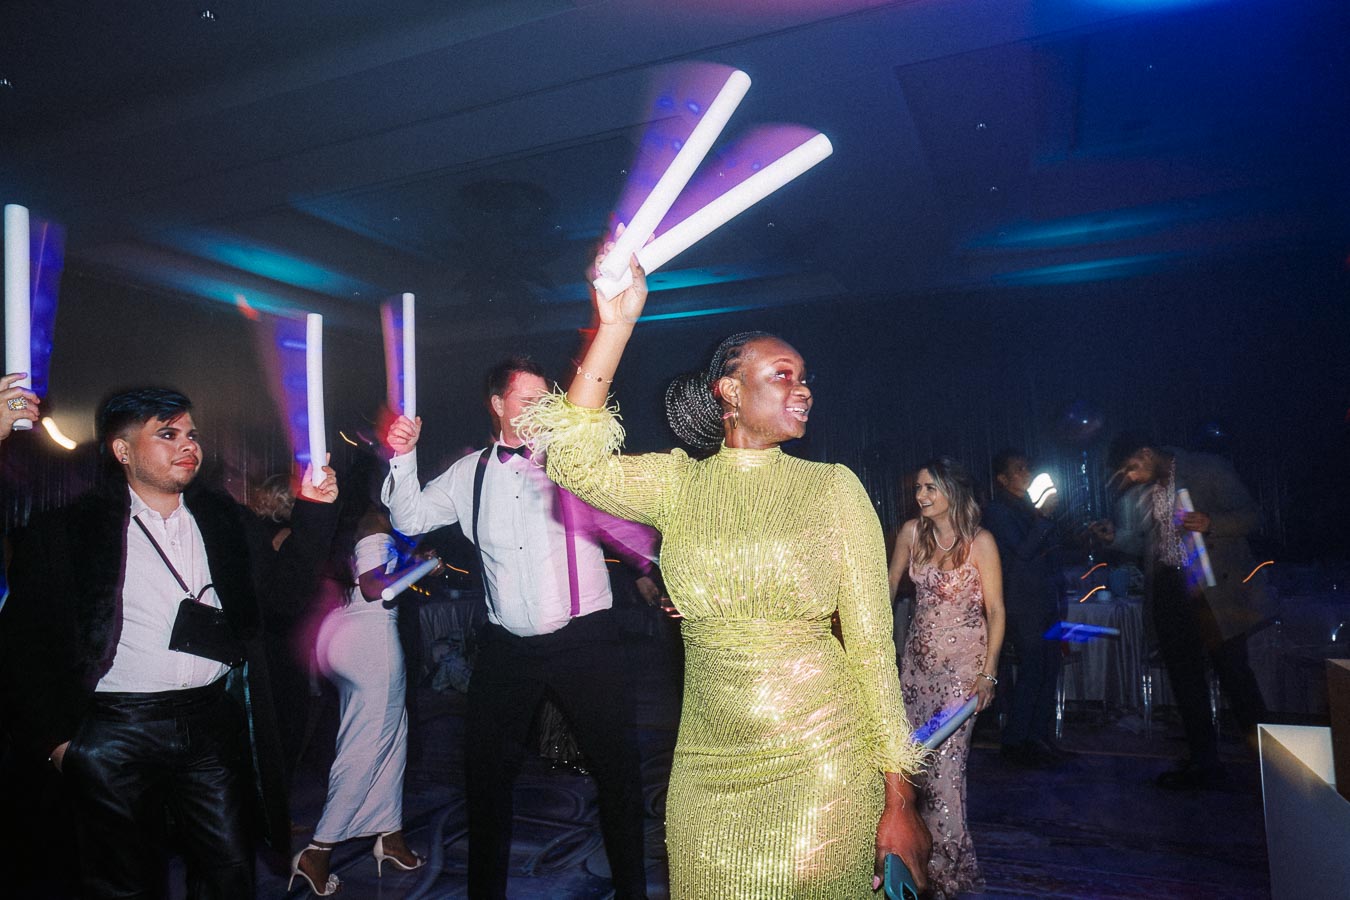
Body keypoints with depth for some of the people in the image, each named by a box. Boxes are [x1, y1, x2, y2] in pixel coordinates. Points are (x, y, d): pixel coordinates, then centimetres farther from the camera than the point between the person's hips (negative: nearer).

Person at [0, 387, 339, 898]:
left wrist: (314, 509, -7)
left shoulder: (221, 518, 8)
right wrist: (56, 737, -5)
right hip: (116, 729, -3)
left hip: (212, 724, 3)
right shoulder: (66, 530, -2)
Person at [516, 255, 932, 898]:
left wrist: (898, 798, -4)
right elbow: (577, 460, -13)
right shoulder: (677, 483, 2)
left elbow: (870, 643, -3)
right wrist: (615, 326, -17)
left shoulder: (832, 488, -2)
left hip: (820, 762, -1)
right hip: (708, 770, 2)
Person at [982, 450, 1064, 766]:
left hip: (1045, 599, 8)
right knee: (1032, 670, -7)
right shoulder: (996, 510, -8)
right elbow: (1023, 550, -18)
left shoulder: (1029, 505, 17)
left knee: (1048, 668, 9)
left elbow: (1051, 544, 18)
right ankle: (1014, 742, 3)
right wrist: (1044, 516, -17)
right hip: (1023, 603, -8)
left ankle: (1039, 737, 19)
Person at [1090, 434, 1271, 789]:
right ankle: (1203, 761, 20)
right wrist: (1114, 537, -1)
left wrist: (1210, 523, -25)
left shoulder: (1208, 468, -4)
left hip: (1214, 587, -6)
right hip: (1169, 590, 6)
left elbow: (1249, 516, -7)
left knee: (1233, 672, -2)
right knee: (1184, 678, 9)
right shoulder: (1143, 493, 12)